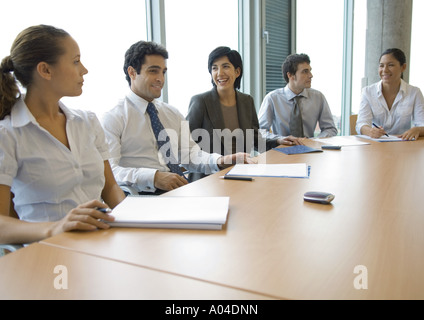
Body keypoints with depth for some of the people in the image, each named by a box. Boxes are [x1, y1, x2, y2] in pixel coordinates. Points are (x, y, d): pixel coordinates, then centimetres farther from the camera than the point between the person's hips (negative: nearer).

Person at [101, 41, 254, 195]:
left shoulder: (173, 114, 21)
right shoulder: (113, 119, -1)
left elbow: (190, 154, 14)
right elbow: (109, 172, -13)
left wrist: (221, 160, -6)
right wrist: (153, 177, -28)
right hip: (144, 194, -6)